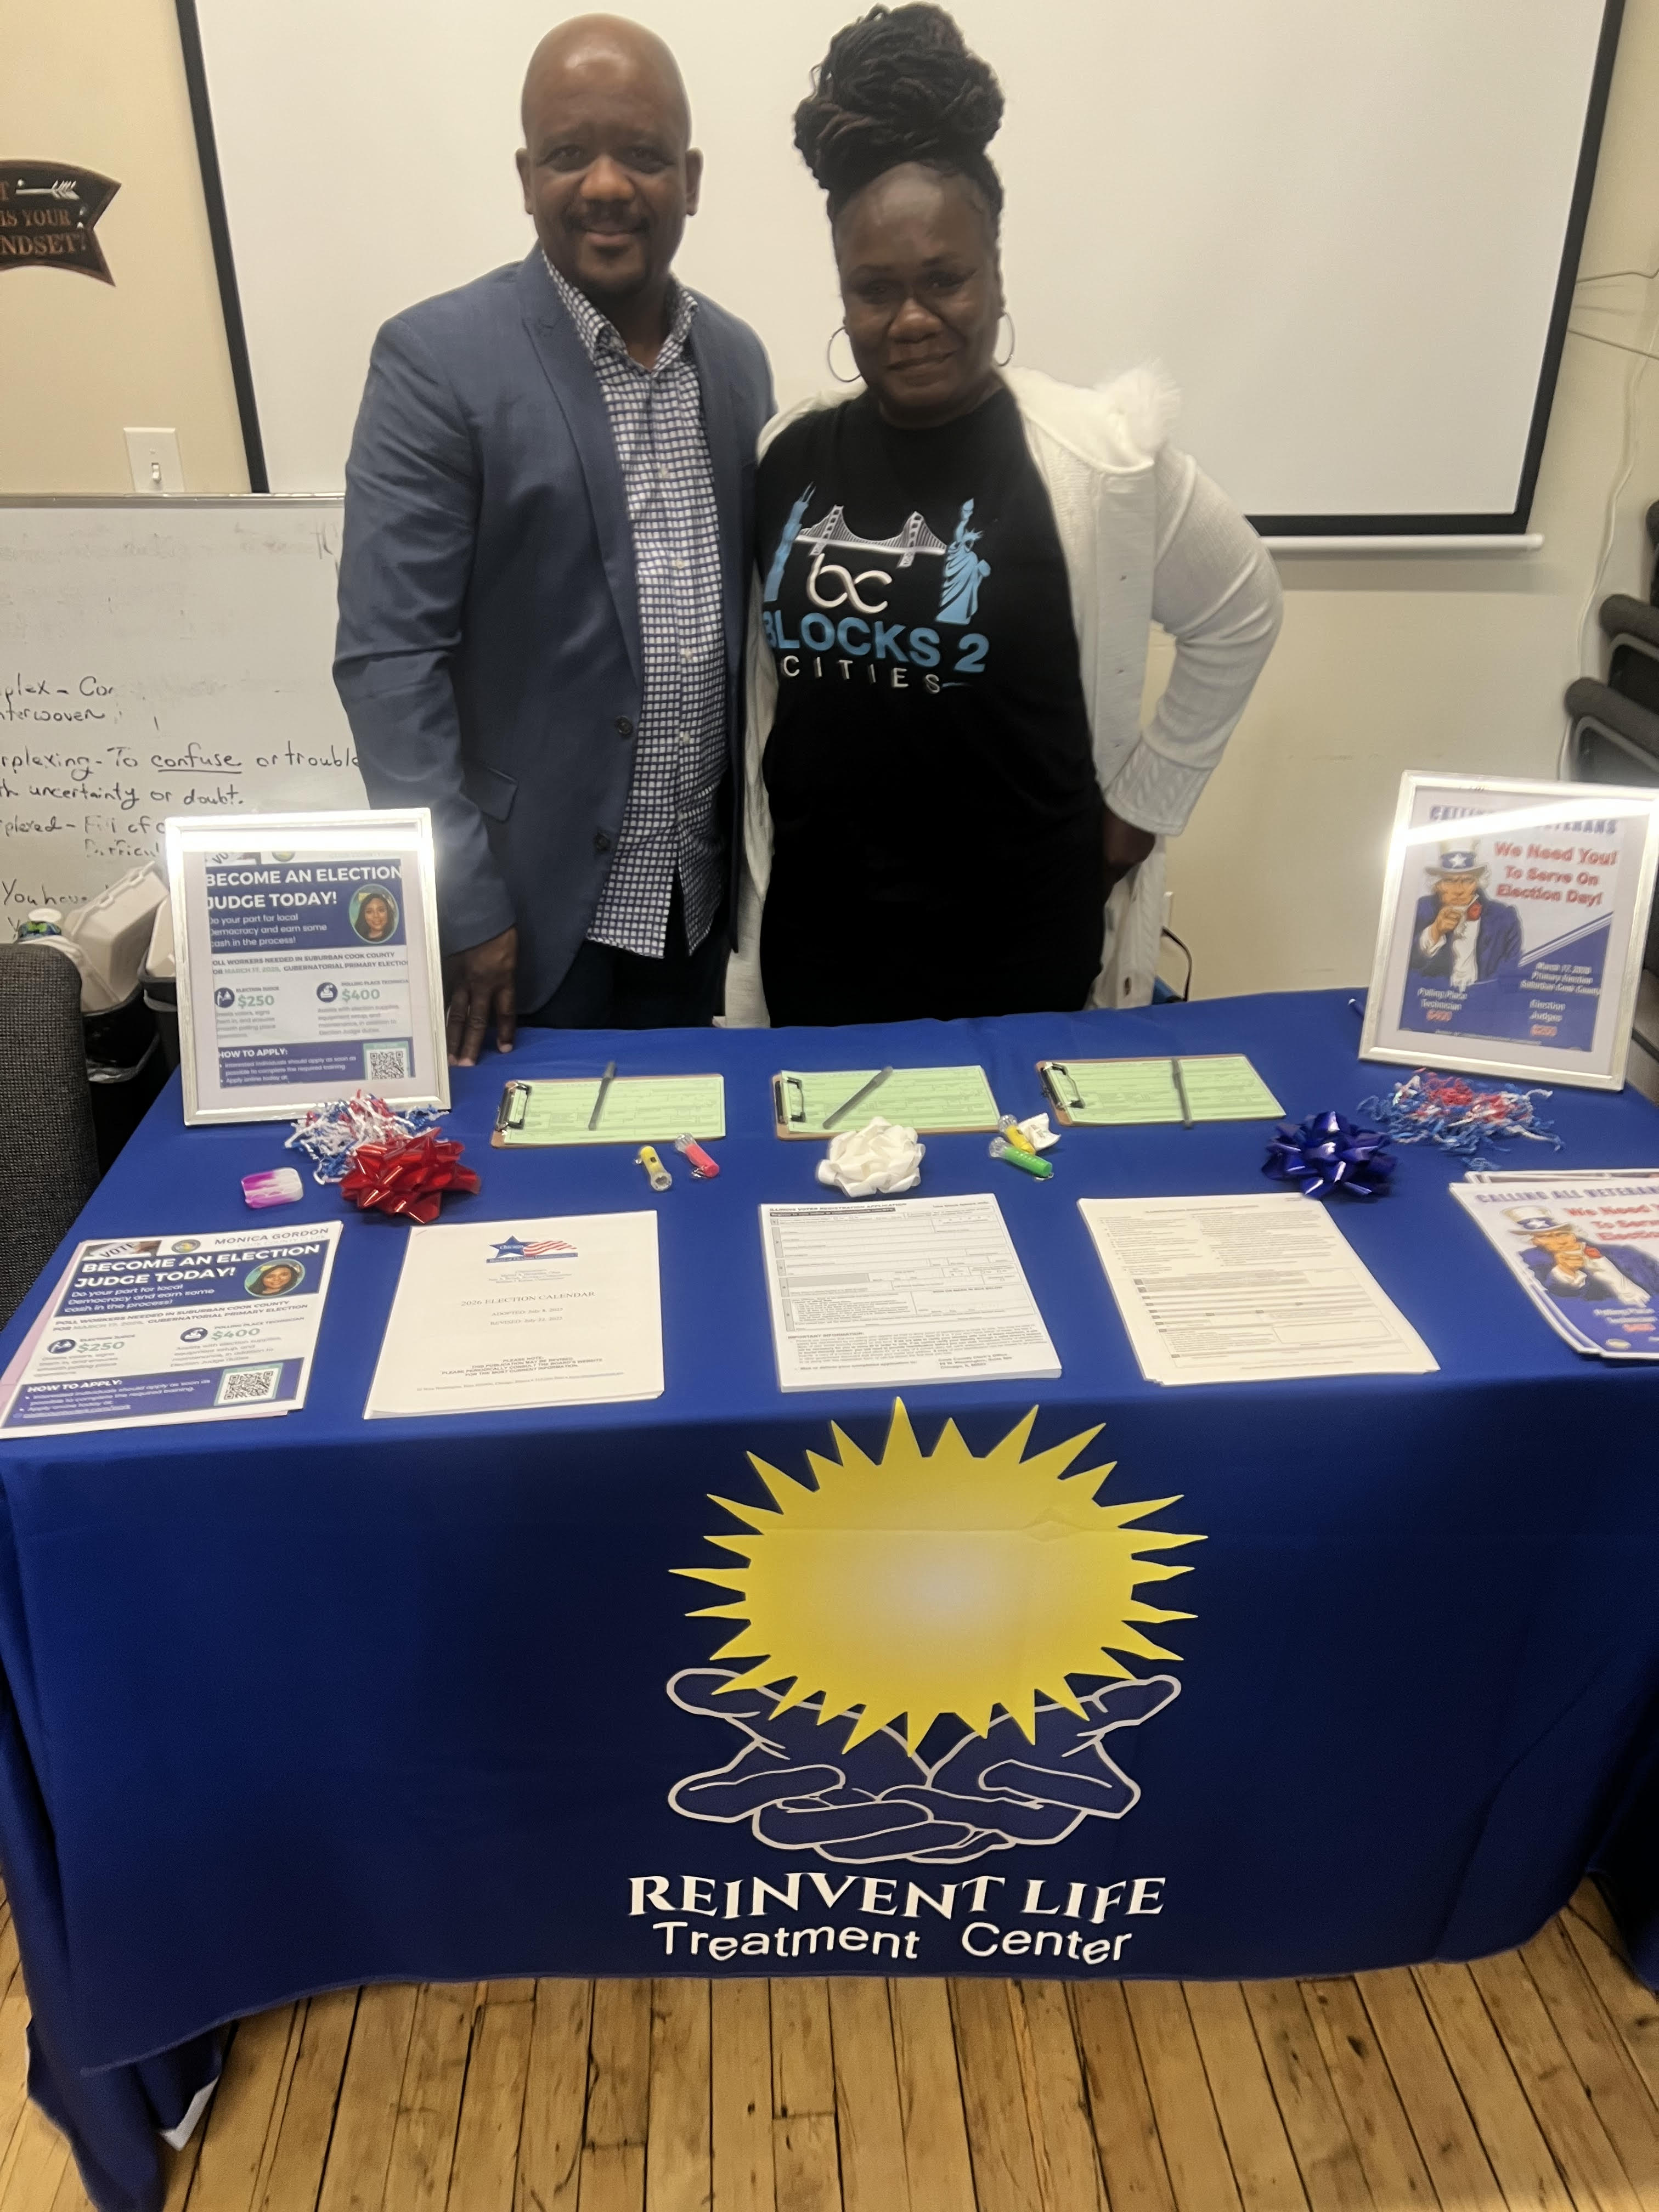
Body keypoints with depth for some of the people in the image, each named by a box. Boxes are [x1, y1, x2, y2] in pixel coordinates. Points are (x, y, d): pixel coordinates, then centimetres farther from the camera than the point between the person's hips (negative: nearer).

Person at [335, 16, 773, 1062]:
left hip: (702, 896, 5)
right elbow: (389, 655, -12)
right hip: (532, 900, -4)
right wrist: (462, 906, -16)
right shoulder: (437, 358, -9)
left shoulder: (736, 356, 8)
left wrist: (758, 845, 10)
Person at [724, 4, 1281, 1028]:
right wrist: (753, 861, 13)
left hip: (1019, 942, -3)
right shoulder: (793, 454, 1)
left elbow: (1241, 616, 3)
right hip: (813, 935, 4)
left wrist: (1143, 799, 2)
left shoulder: (1093, 456, -10)